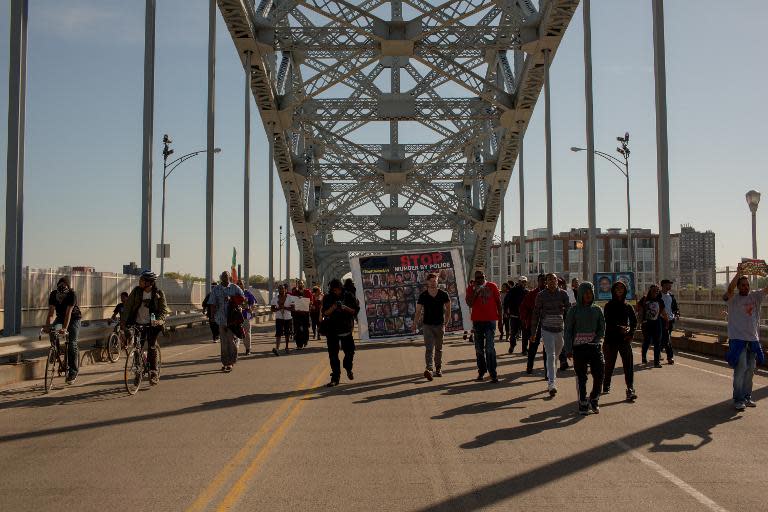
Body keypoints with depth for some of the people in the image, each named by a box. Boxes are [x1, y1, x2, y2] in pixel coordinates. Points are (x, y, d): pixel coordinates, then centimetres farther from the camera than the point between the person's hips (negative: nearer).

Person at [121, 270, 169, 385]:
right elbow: (128, 306, -3)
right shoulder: (136, 291, -3)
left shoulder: (158, 293, -7)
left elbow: (164, 310, -9)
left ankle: (154, 373, -2)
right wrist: (123, 321, -13)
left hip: (151, 324, -3)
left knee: (152, 347, -10)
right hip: (138, 323, 3)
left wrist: (160, 320, -28)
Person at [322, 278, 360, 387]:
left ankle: (348, 368, 38)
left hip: (346, 329, 0)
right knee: (333, 354, -1)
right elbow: (325, 313, -7)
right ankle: (335, 378, 5)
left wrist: (345, 308, -18)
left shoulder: (349, 296, -1)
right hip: (332, 330, 0)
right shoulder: (327, 298, -1)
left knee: (350, 351, 7)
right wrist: (334, 307, -23)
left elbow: (356, 310, -3)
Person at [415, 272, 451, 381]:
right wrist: (415, 323, -9)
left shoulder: (443, 294, -2)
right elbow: (418, 310, -1)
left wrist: (447, 321, 6)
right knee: (429, 348, -12)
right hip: (427, 324, -1)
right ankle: (429, 369, -23)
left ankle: (438, 369, 23)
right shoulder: (423, 295, -4)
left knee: (438, 348, 11)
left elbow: (448, 307, 10)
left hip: (440, 324, 1)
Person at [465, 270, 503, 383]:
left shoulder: (492, 286, 2)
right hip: (477, 320, 2)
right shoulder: (471, 288, 3)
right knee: (479, 349, 9)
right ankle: (481, 371, 20)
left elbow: (498, 301, 8)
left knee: (489, 348, -8)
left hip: (490, 320, -2)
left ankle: (493, 373, -6)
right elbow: (469, 304, -6)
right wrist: (475, 292, -15)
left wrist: (500, 315, 8)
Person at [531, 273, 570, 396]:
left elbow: (568, 311, 4)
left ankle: (550, 378, 34)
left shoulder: (563, 294, 2)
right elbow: (536, 312, 2)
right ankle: (551, 384, -12)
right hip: (547, 329, -3)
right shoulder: (541, 295, -2)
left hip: (560, 329, 3)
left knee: (555, 355, 15)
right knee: (550, 356, -10)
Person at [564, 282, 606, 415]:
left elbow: (602, 329, 10)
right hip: (579, 348, -2)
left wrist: (595, 340, -7)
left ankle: (594, 400, 19)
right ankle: (583, 404, 14)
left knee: (599, 375, -3)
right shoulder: (574, 310, 0)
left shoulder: (597, 310, 8)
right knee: (581, 377, 2)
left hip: (594, 347, 2)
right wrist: (568, 349, -5)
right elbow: (568, 330, 0)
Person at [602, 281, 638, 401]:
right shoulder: (608, 306, -1)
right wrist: (620, 328, -23)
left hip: (625, 340, 2)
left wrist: (631, 333, -4)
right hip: (611, 339, -2)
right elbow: (608, 323, -10)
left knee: (628, 365, -8)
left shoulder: (628, 307, 8)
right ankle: (606, 386, 30)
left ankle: (630, 390, -10)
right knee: (609, 365, 9)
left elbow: (634, 321, 12)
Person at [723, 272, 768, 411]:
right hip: (738, 338, -5)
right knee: (740, 369, -8)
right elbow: (730, 289, -25)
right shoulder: (733, 298, -5)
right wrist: (738, 273, -32)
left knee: (750, 370, 12)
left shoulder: (755, 296, 9)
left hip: (753, 339, 5)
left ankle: (747, 397, 22)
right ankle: (738, 399, -2)